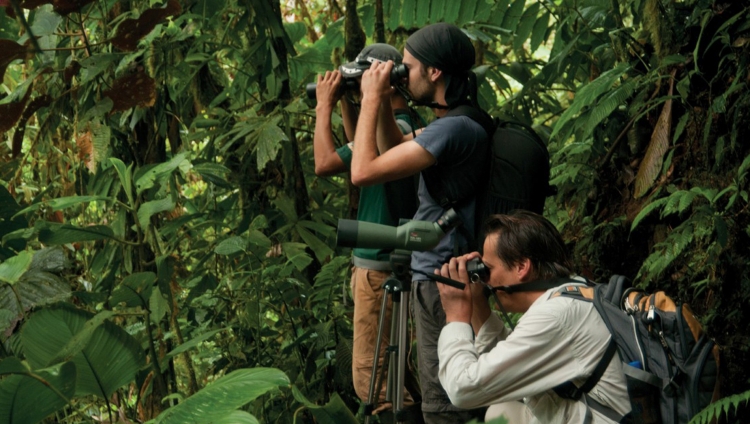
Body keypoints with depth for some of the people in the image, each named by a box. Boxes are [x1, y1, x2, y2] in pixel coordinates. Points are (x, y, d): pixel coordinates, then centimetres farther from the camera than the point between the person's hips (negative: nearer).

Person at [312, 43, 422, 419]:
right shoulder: (408, 123, 7)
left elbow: (325, 164, -21)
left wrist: (324, 105, -10)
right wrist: (345, 104, 14)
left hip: (380, 264, -10)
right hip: (394, 257, 10)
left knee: (371, 377, -7)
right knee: (387, 366, 22)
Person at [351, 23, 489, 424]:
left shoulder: (453, 128, -23)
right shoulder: (453, 122, 10)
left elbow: (363, 172, -24)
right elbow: (392, 150, 24)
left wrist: (372, 99, -13)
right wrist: (383, 102, 9)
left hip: (441, 281, -11)